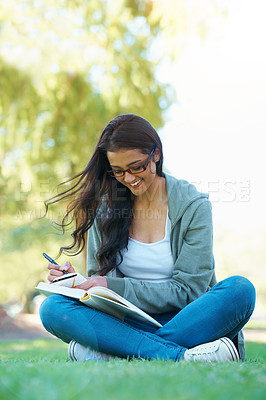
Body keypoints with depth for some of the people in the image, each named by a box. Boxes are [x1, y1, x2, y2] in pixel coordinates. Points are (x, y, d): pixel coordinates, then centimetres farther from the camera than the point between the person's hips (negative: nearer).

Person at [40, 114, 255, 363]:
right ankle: (178, 356, -36)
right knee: (52, 308, -24)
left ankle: (104, 353, -32)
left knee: (240, 289, -32)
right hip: (127, 323, 2)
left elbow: (187, 290, -8)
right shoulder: (105, 209, 7)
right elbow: (100, 280, 10)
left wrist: (112, 286, -17)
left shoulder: (193, 205, -2)